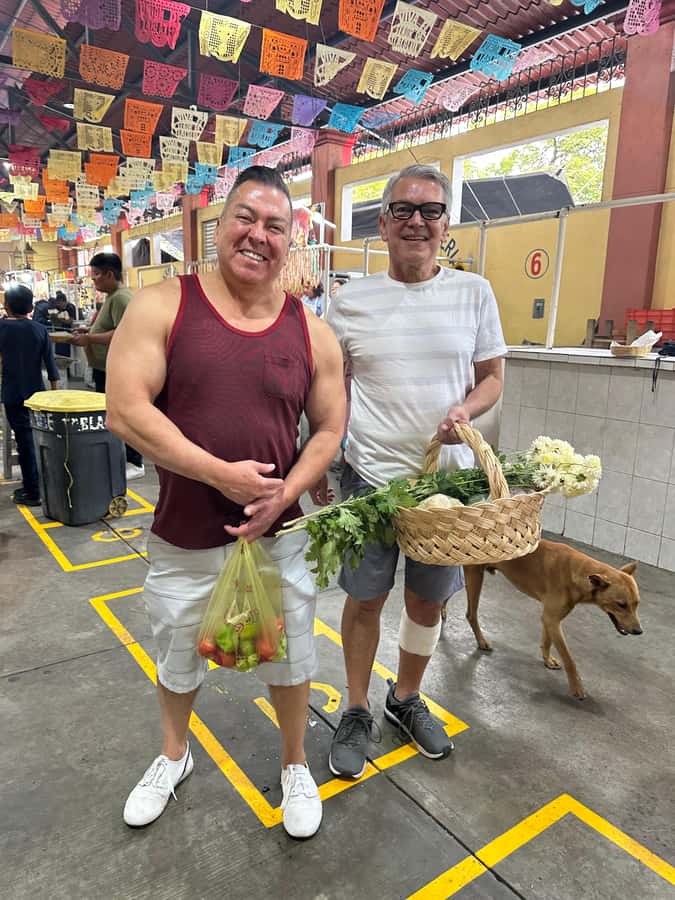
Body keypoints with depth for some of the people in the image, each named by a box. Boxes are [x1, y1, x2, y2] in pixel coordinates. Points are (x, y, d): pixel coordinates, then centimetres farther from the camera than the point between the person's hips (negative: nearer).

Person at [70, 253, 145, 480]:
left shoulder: (121, 298, -17)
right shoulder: (112, 296, 16)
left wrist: (89, 338, -22)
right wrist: (90, 331, 12)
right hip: (105, 369, 11)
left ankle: (134, 463, 5)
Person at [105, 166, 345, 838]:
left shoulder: (312, 332, -2)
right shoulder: (162, 307, -8)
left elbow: (329, 429, 2)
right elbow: (124, 409, -16)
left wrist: (284, 493, -15)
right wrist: (221, 474, -22)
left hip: (279, 536, 1)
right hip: (183, 540, 0)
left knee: (290, 659, 18)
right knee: (177, 658, 23)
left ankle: (295, 765, 47)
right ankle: (174, 755, 54)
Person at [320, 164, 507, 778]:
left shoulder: (474, 293, 1)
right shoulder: (351, 302, -1)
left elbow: (492, 377, 7)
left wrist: (467, 410, -15)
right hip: (369, 477, -1)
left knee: (428, 600, 15)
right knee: (365, 599, 10)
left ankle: (407, 700, 41)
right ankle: (357, 712, 33)